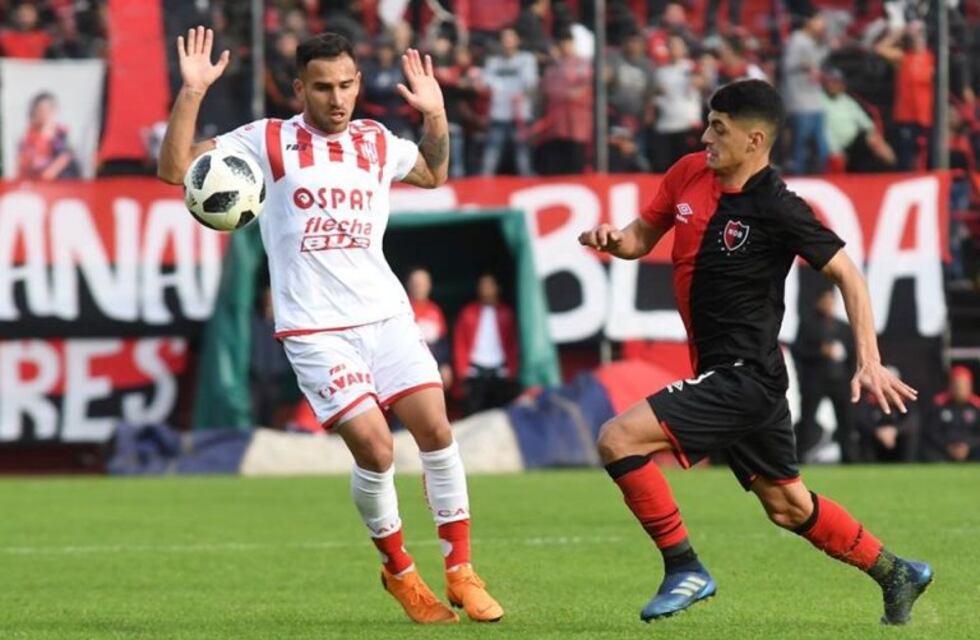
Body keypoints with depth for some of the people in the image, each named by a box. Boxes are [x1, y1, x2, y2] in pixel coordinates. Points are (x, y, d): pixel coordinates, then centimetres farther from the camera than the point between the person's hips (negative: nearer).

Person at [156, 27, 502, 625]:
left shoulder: (377, 142, 10)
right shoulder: (267, 142, -2)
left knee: (436, 427, -8)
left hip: (387, 314, 4)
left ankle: (461, 570, 3)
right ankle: (399, 570, 8)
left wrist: (436, 115, 13)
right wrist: (192, 94, -16)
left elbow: (434, 173, 31)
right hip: (315, 328, -4)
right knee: (374, 447, -15)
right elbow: (175, 169, -5)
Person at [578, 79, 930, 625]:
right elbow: (643, 237, 16)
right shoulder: (689, 174, 2)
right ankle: (896, 574, 35)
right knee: (788, 505, 20)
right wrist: (613, 238, -8)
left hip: (743, 377, -8)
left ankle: (685, 569, -8)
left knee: (619, 439, -18)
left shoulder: (778, 209, -18)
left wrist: (870, 363, -18)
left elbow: (847, 274, -11)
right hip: (722, 374, 8)